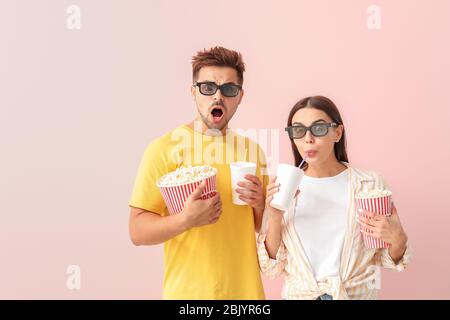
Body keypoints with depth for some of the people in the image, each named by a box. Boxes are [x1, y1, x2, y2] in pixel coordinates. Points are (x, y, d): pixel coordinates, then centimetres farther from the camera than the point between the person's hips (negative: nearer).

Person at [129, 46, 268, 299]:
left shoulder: (253, 150, 2)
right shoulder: (163, 148, -12)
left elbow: (264, 227, 11)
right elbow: (138, 232, -12)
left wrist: (260, 205, -10)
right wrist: (186, 220, -28)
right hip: (187, 291, -4)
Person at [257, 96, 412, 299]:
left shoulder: (371, 185, -13)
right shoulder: (280, 188, -9)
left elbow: (386, 259, -1)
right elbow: (272, 266, -7)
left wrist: (398, 239, -21)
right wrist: (275, 219, -22)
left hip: (356, 294, -1)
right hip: (298, 294, 1)